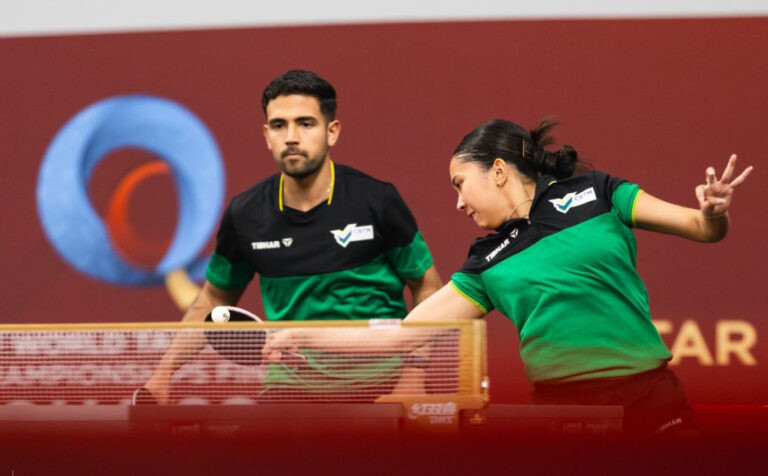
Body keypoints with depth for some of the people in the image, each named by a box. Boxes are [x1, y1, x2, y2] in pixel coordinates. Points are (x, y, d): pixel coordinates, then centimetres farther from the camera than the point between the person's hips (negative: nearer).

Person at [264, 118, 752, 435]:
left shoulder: (592, 192, 7)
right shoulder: (487, 264, 14)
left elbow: (704, 229, 5)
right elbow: (402, 332, 15)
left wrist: (713, 212, -18)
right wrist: (308, 336, 9)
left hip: (648, 394, -3)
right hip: (560, 402, 3)